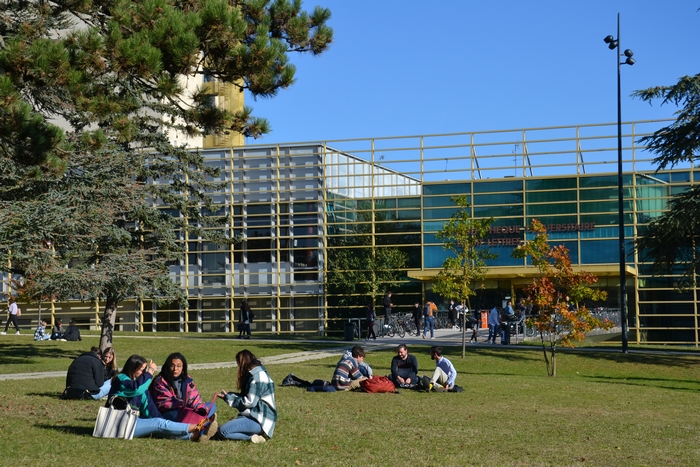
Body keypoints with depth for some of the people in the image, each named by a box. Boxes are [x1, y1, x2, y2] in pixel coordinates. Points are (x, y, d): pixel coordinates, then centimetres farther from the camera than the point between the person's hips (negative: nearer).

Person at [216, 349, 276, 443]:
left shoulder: (257, 377, -17)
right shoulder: (254, 374, 15)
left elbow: (249, 402, -19)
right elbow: (249, 396, 17)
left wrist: (228, 398, -8)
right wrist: (230, 395, 7)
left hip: (260, 421, -11)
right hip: (255, 415, 11)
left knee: (223, 431, -18)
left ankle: (253, 437, -16)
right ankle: (257, 433, 3)